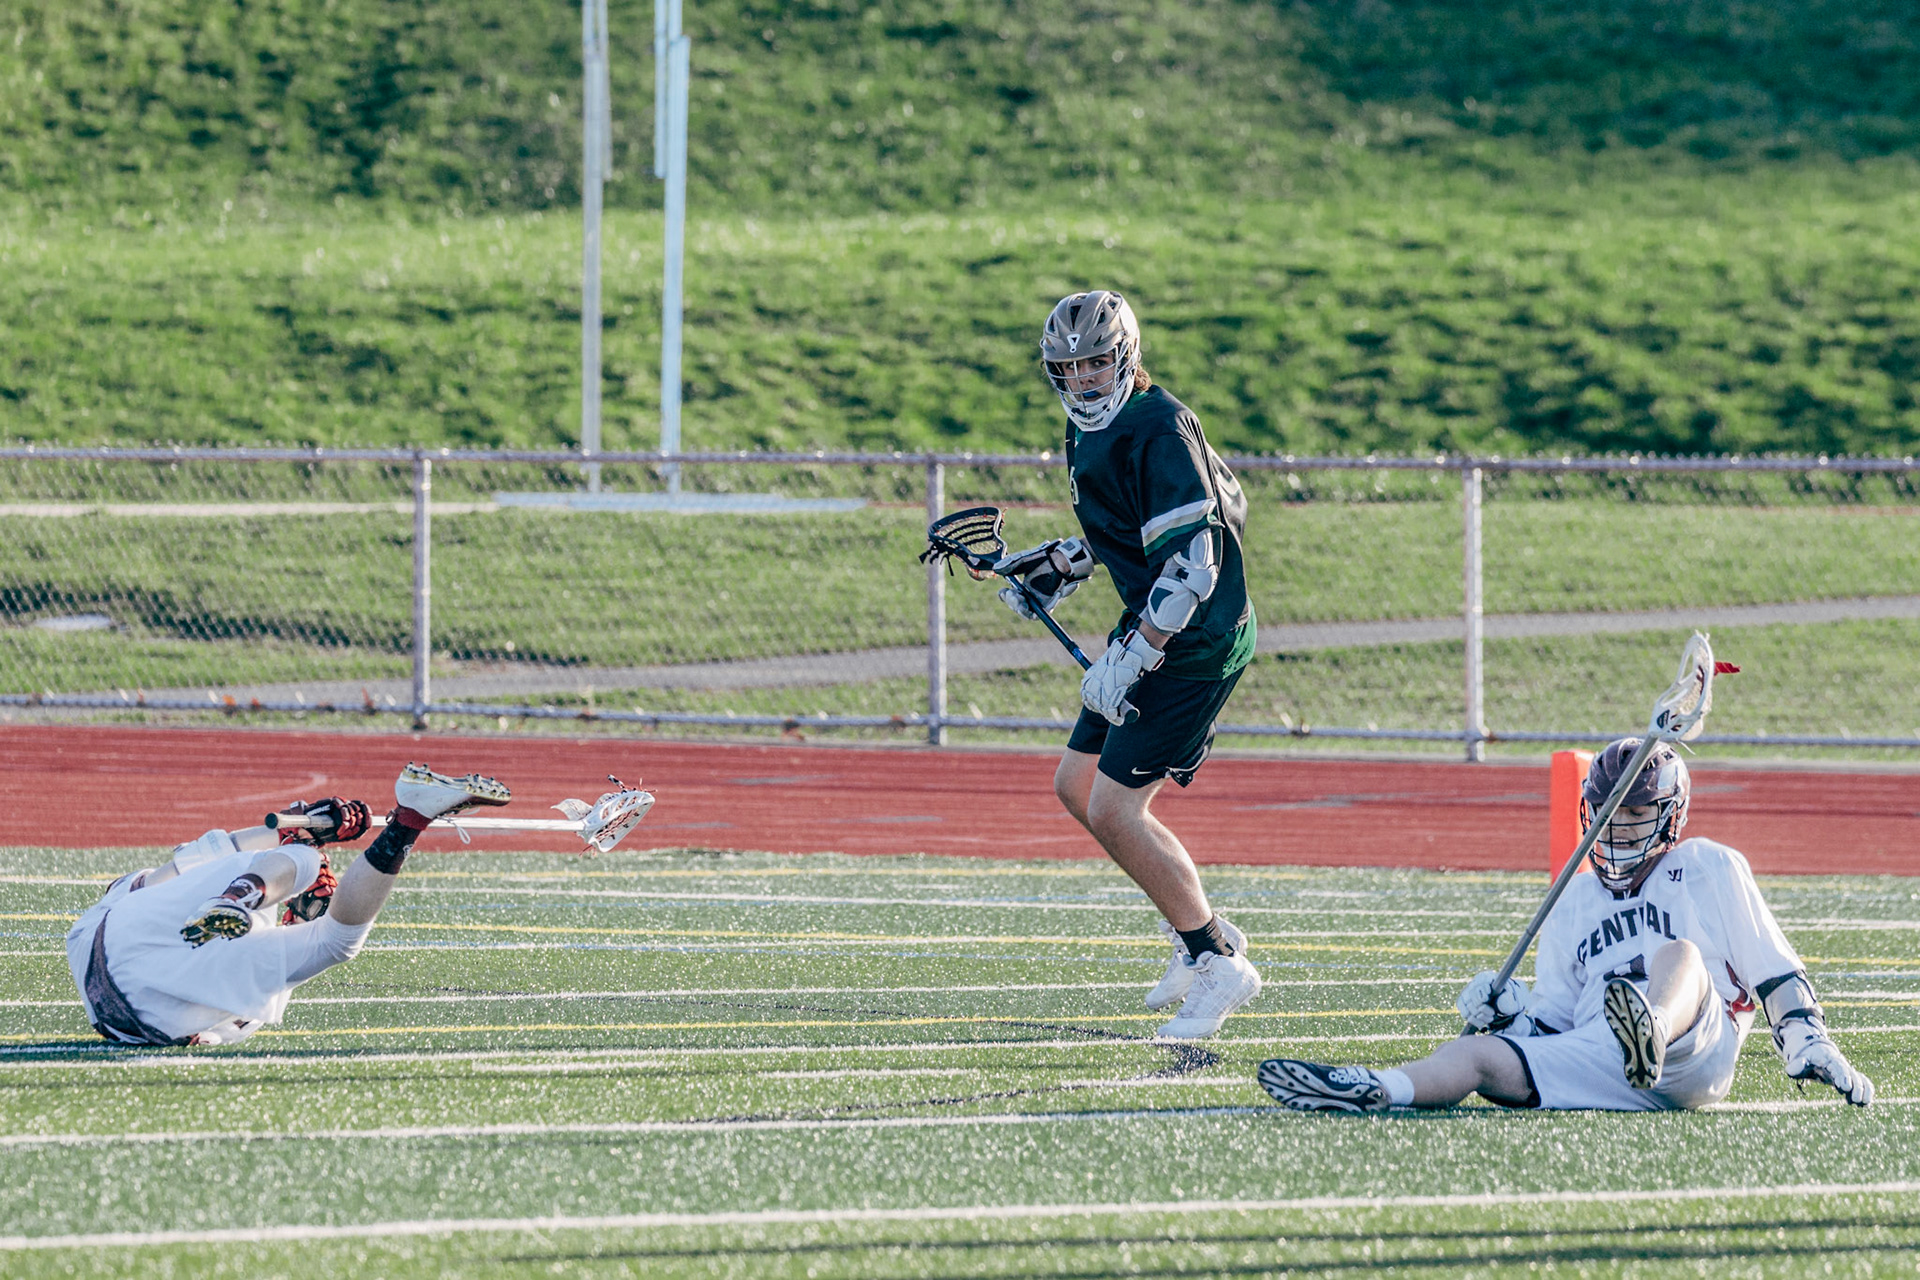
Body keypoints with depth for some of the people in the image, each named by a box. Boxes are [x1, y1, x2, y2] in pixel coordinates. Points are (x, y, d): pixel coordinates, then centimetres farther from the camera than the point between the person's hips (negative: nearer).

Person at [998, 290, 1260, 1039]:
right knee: (1077, 787, 15)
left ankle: (1216, 964, 1)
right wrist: (1060, 567, 16)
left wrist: (1130, 659, -29)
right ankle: (1199, 932, 24)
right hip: (1153, 630, 10)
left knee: (1114, 811, -11)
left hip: (1196, 641, -10)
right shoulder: (1088, 429, 10)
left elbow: (1191, 561, -26)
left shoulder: (1157, 430, -20)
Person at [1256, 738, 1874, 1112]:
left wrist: (1812, 1045, 2)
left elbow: (1775, 970, 13)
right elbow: (1553, 1026, 25)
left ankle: (1653, 1035, -70)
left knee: (1679, 952, -34)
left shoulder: (1710, 869, 17)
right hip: (1600, 1063, 4)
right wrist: (1512, 1012, 4)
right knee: (1478, 1053, -18)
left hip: (1698, 1046, -4)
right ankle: (1376, 1089, -46)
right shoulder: (1575, 904, 29)